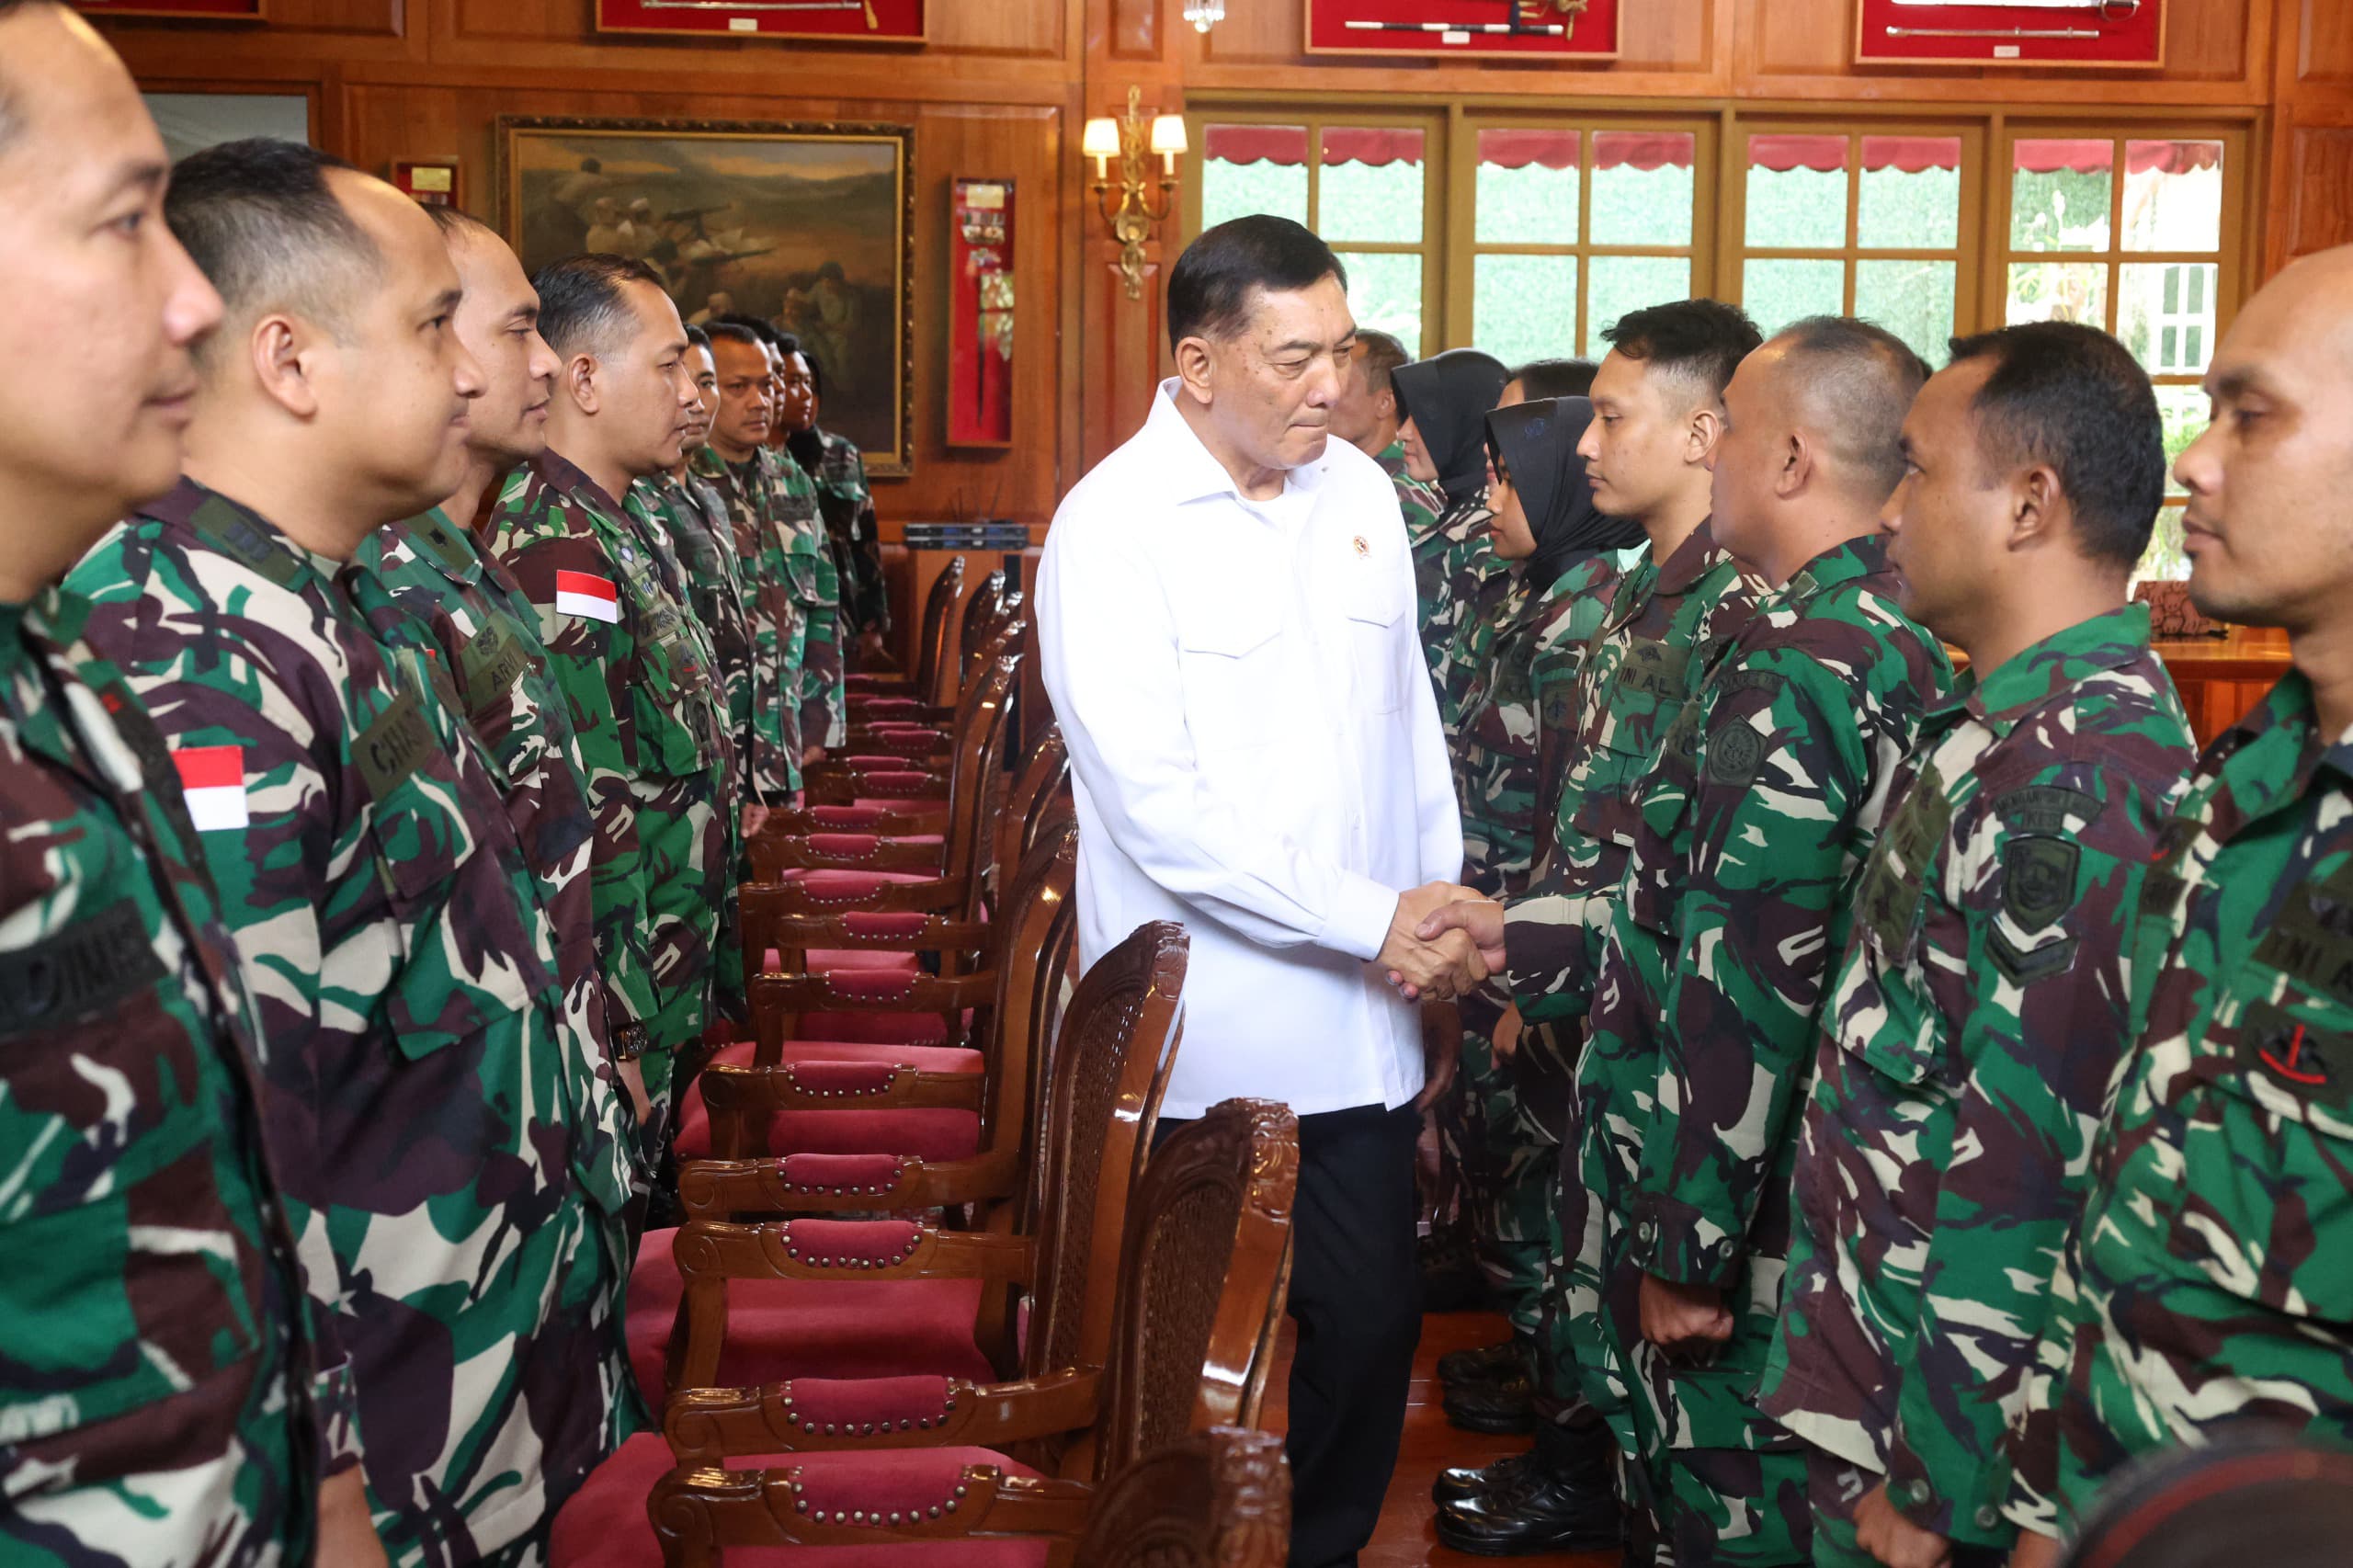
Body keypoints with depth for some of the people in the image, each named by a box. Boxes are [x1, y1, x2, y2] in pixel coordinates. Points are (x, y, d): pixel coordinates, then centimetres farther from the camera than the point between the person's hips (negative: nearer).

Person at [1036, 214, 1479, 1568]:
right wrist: (1374, 920, -16)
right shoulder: (1113, 527, -11)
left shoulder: (1362, 491, 8)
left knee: (1372, 1327, 11)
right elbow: (1159, 811, -17)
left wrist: (1448, 922, 9)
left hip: (1366, 1025, 5)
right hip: (1210, 1043, -5)